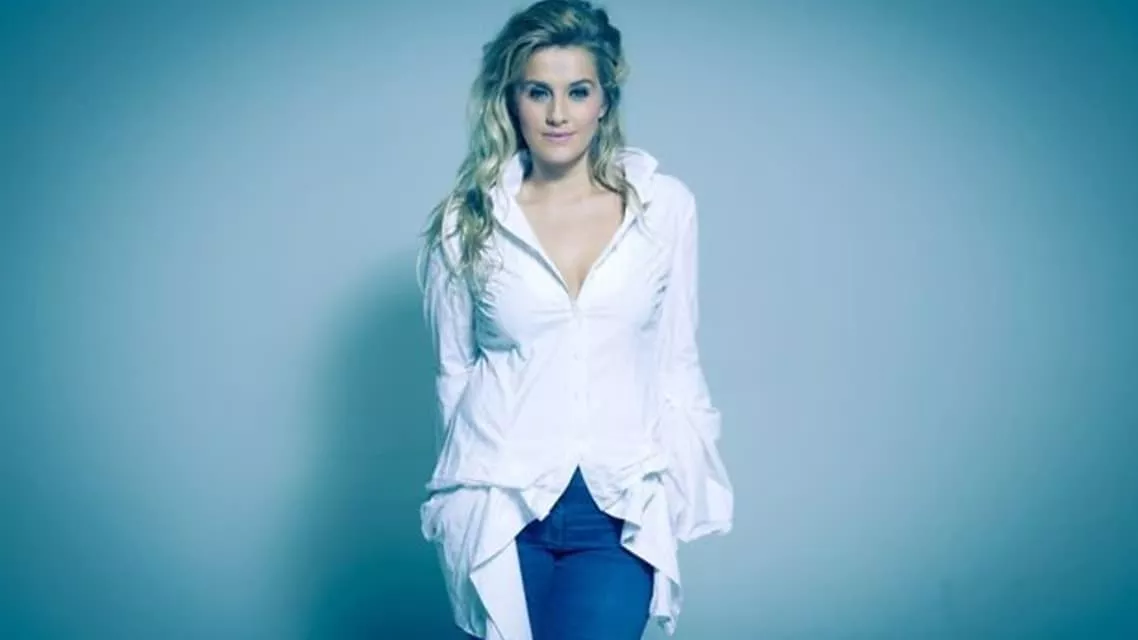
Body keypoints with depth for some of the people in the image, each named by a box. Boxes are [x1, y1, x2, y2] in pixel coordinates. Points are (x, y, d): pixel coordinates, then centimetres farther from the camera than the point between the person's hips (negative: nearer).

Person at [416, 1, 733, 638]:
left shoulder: (667, 205, -1)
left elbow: (677, 362, 5)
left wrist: (680, 487, 4)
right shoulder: (468, 220, -1)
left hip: (620, 508, 0)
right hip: (500, 506, 1)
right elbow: (454, 370, 9)